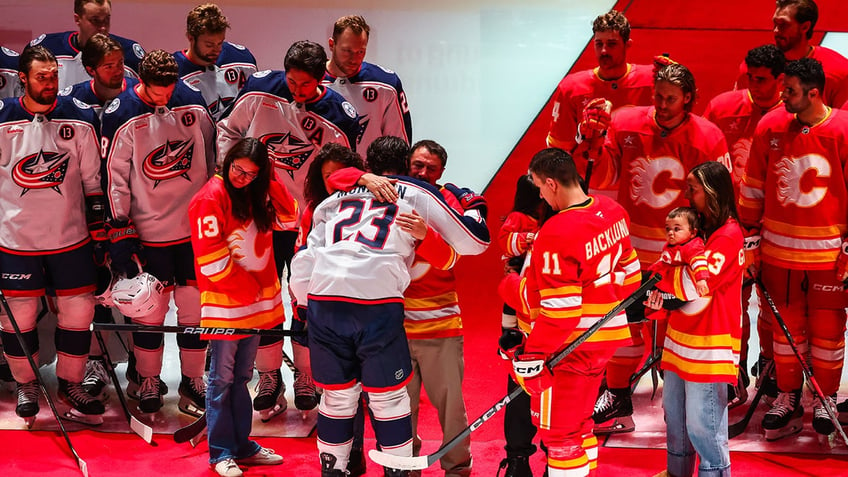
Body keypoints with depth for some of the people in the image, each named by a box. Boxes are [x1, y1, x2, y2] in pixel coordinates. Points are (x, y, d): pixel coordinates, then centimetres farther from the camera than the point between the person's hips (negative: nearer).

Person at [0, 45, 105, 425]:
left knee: (78, 311, 5)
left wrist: (99, 232, 3)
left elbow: (93, 181, 5)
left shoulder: (80, 121, 0)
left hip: (71, 237, 1)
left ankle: (70, 385, 23)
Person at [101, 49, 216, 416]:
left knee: (194, 305, 7)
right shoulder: (122, 117, -10)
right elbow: (115, 178, -7)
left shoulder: (192, 104, -1)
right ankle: (148, 381, 21)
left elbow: (212, 160, 11)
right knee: (150, 308, 3)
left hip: (197, 227, 3)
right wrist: (120, 233, -9)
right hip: (149, 230, -2)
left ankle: (192, 381, 21)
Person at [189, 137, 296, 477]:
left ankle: (242, 445, 23)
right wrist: (247, 286, -12)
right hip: (224, 304, -7)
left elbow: (289, 216, 8)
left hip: (256, 301, 7)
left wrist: (270, 181, -3)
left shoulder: (256, 195, 9)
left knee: (242, 376, 15)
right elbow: (210, 258, -17)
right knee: (222, 378, 0)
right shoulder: (210, 198, -14)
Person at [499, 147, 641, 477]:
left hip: (569, 346, -9)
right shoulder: (614, 212, 0)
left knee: (559, 431, 3)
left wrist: (533, 355, -15)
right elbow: (627, 268, 13)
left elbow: (559, 310, -23)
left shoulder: (556, 234, -25)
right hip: (609, 337, 9)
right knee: (579, 419, 22)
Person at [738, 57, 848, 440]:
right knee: (786, 325, 11)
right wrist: (750, 237, 9)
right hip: (779, 250, 2)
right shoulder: (770, 127, -2)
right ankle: (788, 397, 25)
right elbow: (753, 188, 8)